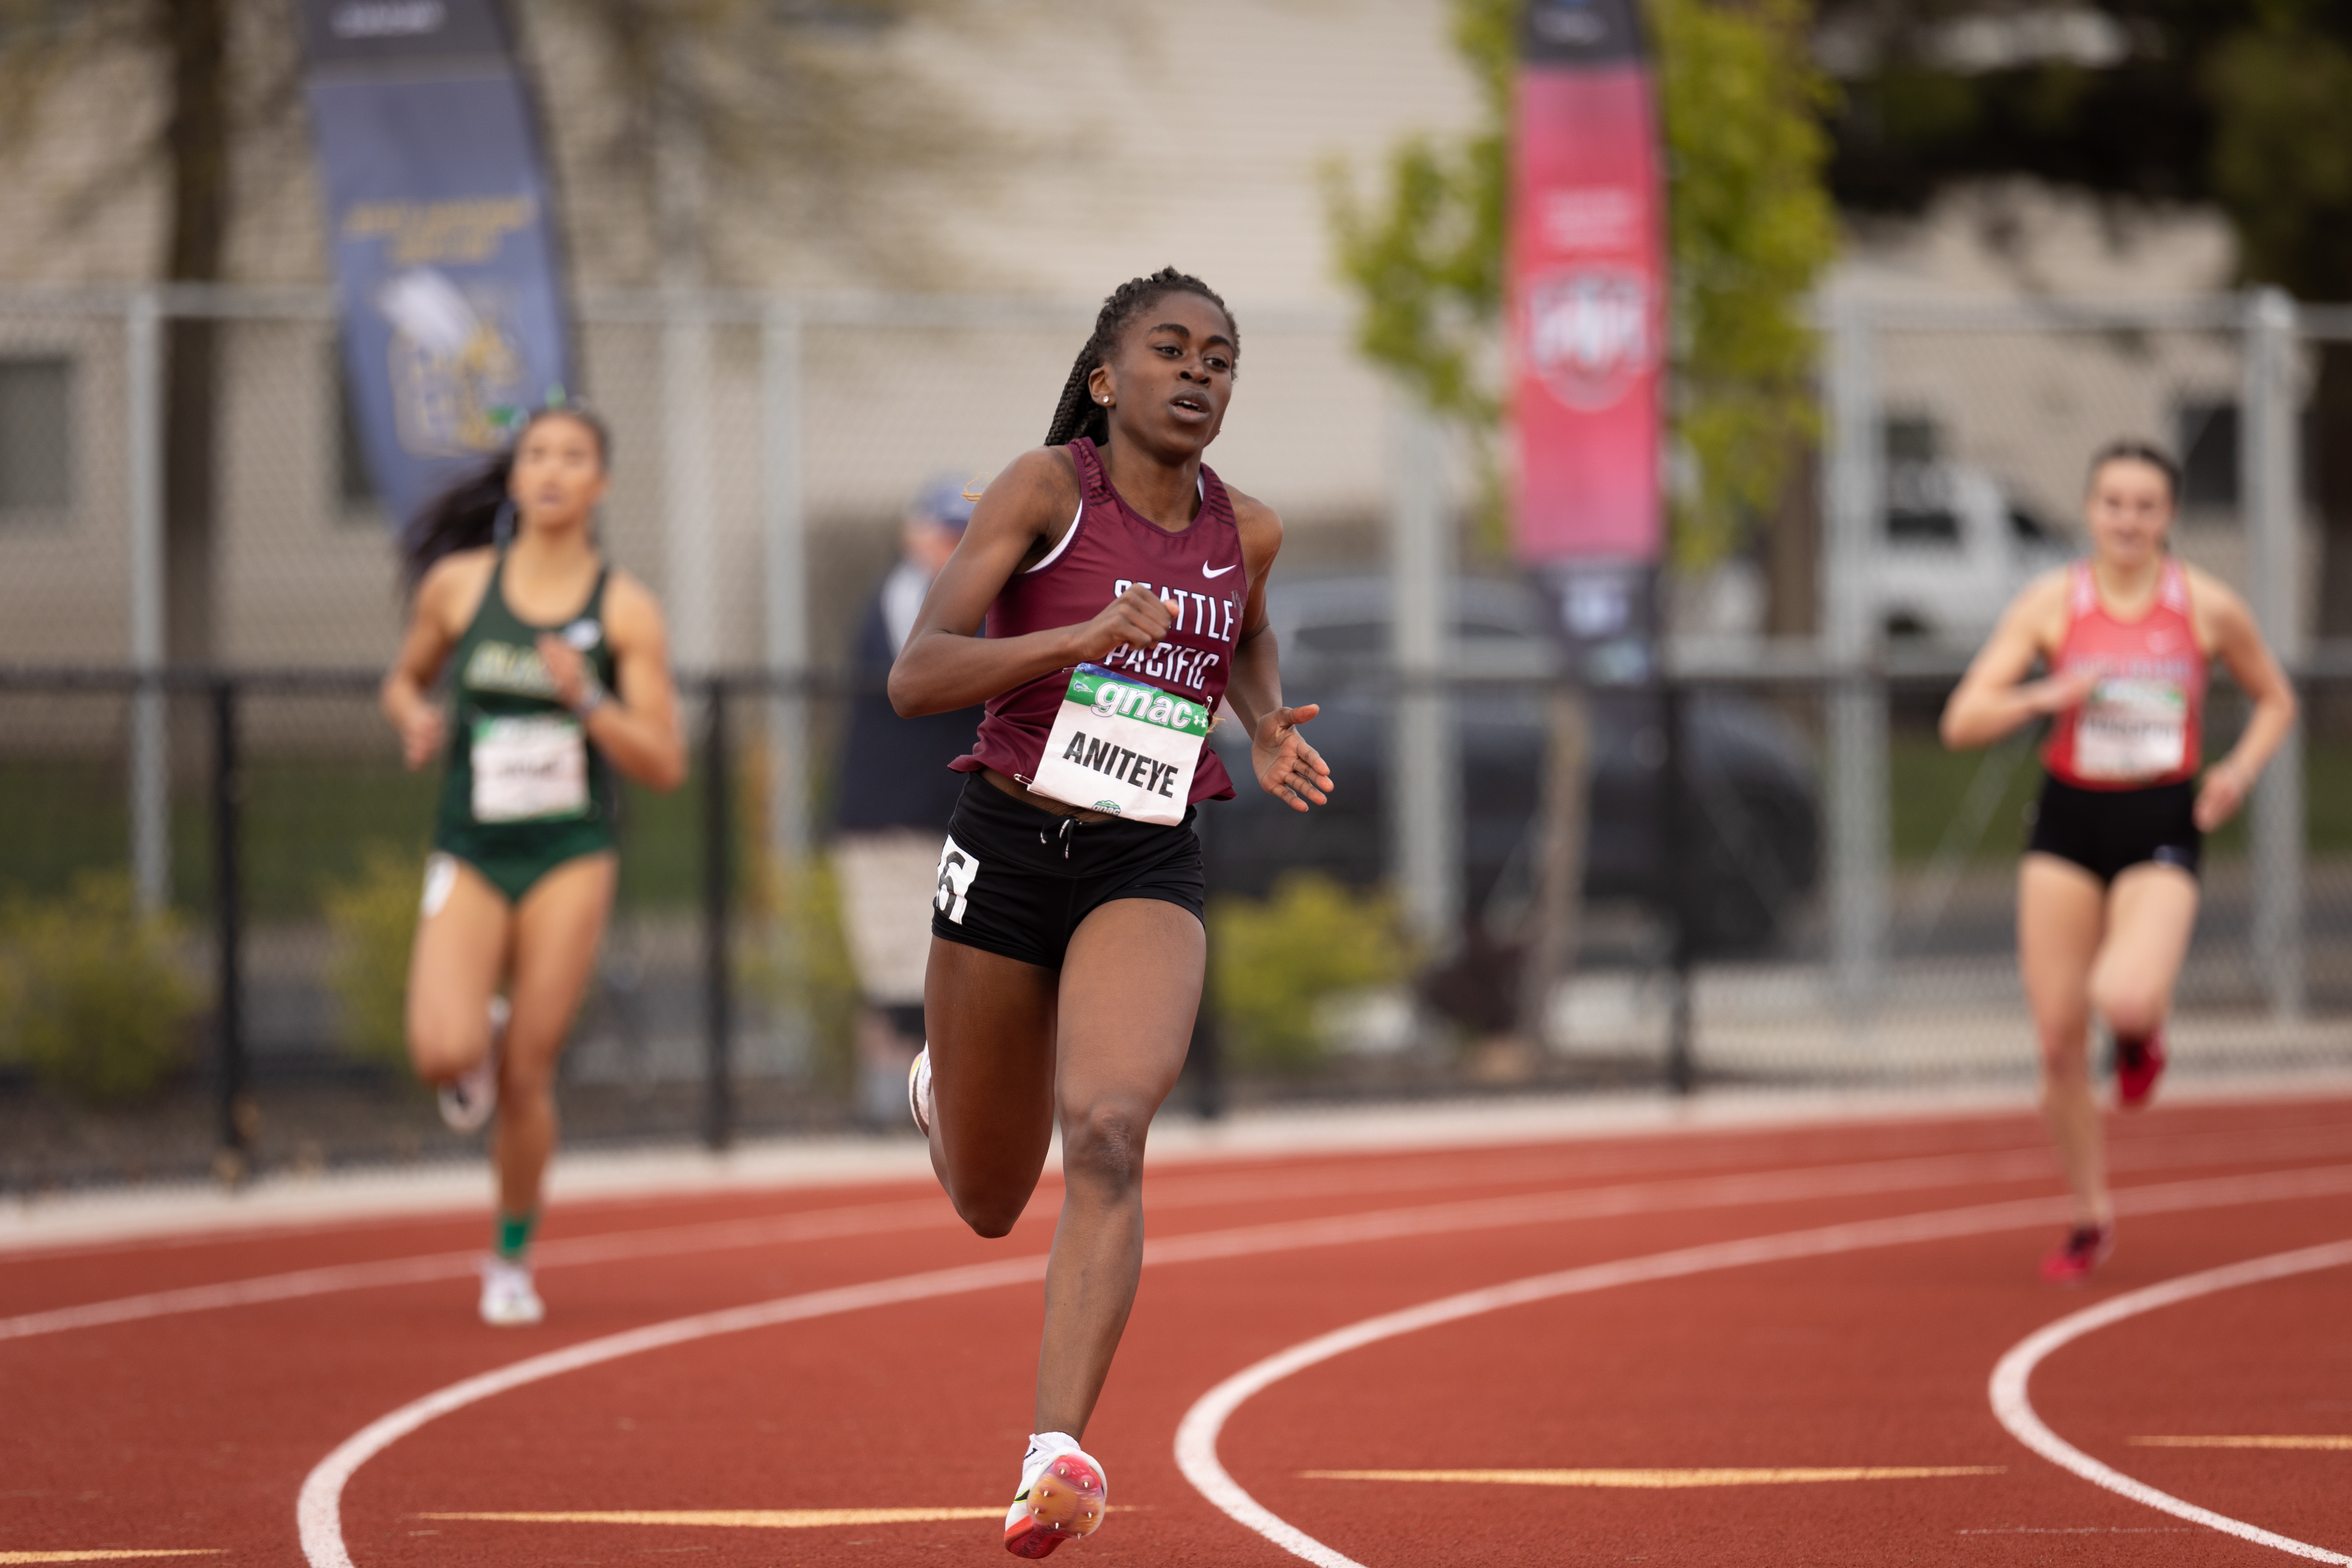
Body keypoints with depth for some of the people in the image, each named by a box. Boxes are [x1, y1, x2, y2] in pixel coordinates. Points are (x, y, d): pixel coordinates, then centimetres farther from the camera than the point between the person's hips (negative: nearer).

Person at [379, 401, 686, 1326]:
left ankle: (513, 1260, 20)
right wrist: (415, 720, -4)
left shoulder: (625, 610, -2)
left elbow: (665, 765, -2)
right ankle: (478, 1052, 18)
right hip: (470, 857, 1)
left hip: (570, 860, -1)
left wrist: (586, 699, -18)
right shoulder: (459, 584, 2)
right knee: (442, 1055, -20)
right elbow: (406, 679, 20)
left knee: (527, 1077, 0)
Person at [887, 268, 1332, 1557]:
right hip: (1007, 853, -1)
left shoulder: (1245, 530, 5)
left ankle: (1058, 1454, -36)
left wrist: (1268, 735, 8)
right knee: (988, 1205, 14)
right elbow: (917, 677, -15)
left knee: (1107, 1133, -27)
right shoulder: (1047, 488, -7)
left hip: (1148, 872, 1)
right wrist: (1084, 637, -28)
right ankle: (941, 1086, 52)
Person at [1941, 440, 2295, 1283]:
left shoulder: (2208, 607, -3)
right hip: (2069, 823, 2)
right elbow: (1963, 721, -6)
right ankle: (2091, 1216, 20)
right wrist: (2048, 695, -23)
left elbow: (2275, 701, 14)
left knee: (2125, 1000, -28)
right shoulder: (2051, 603, -2)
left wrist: (2240, 771, -4)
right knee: (2058, 1040, 0)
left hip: (2161, 829, -2)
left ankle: (2143, 1033, 12)